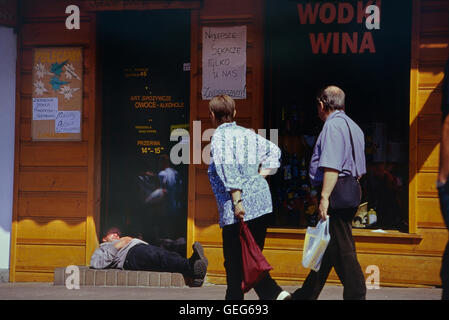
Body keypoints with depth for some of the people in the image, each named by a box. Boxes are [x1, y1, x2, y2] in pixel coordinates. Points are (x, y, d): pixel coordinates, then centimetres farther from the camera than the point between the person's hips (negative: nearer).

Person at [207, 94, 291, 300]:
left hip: (239, 211, -7)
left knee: (234, 264, 0)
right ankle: (274, 293, -1)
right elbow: (274, 151, 24)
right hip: (262, 204, 7)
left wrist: (237, 200, -19)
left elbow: (228, 169, -17)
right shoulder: (248, 134, 16)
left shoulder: (219, 137, -6)